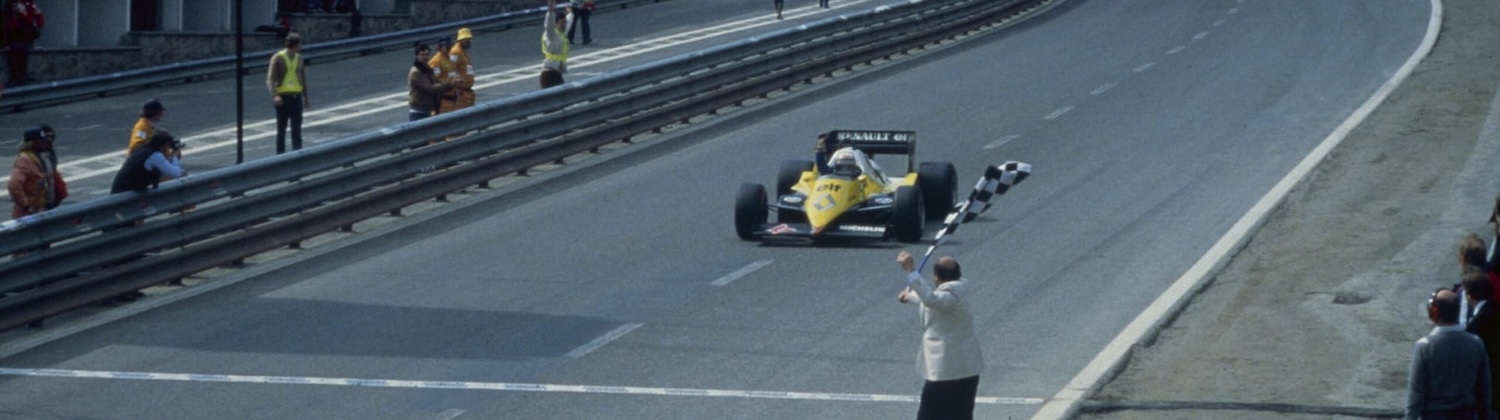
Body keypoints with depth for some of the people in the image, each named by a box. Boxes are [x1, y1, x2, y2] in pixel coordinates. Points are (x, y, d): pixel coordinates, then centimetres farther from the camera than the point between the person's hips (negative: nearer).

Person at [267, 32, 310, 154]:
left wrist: (306, 98, 17)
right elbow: (270, 79, -12)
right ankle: (280, 154, 12)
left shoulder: (299, 58, 9)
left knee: (297, 129, -1)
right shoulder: (278, 58, -7)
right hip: (283, 97, -4)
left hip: (296, 97, 4)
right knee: (281, 129, 5)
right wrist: (275, 95, -27)